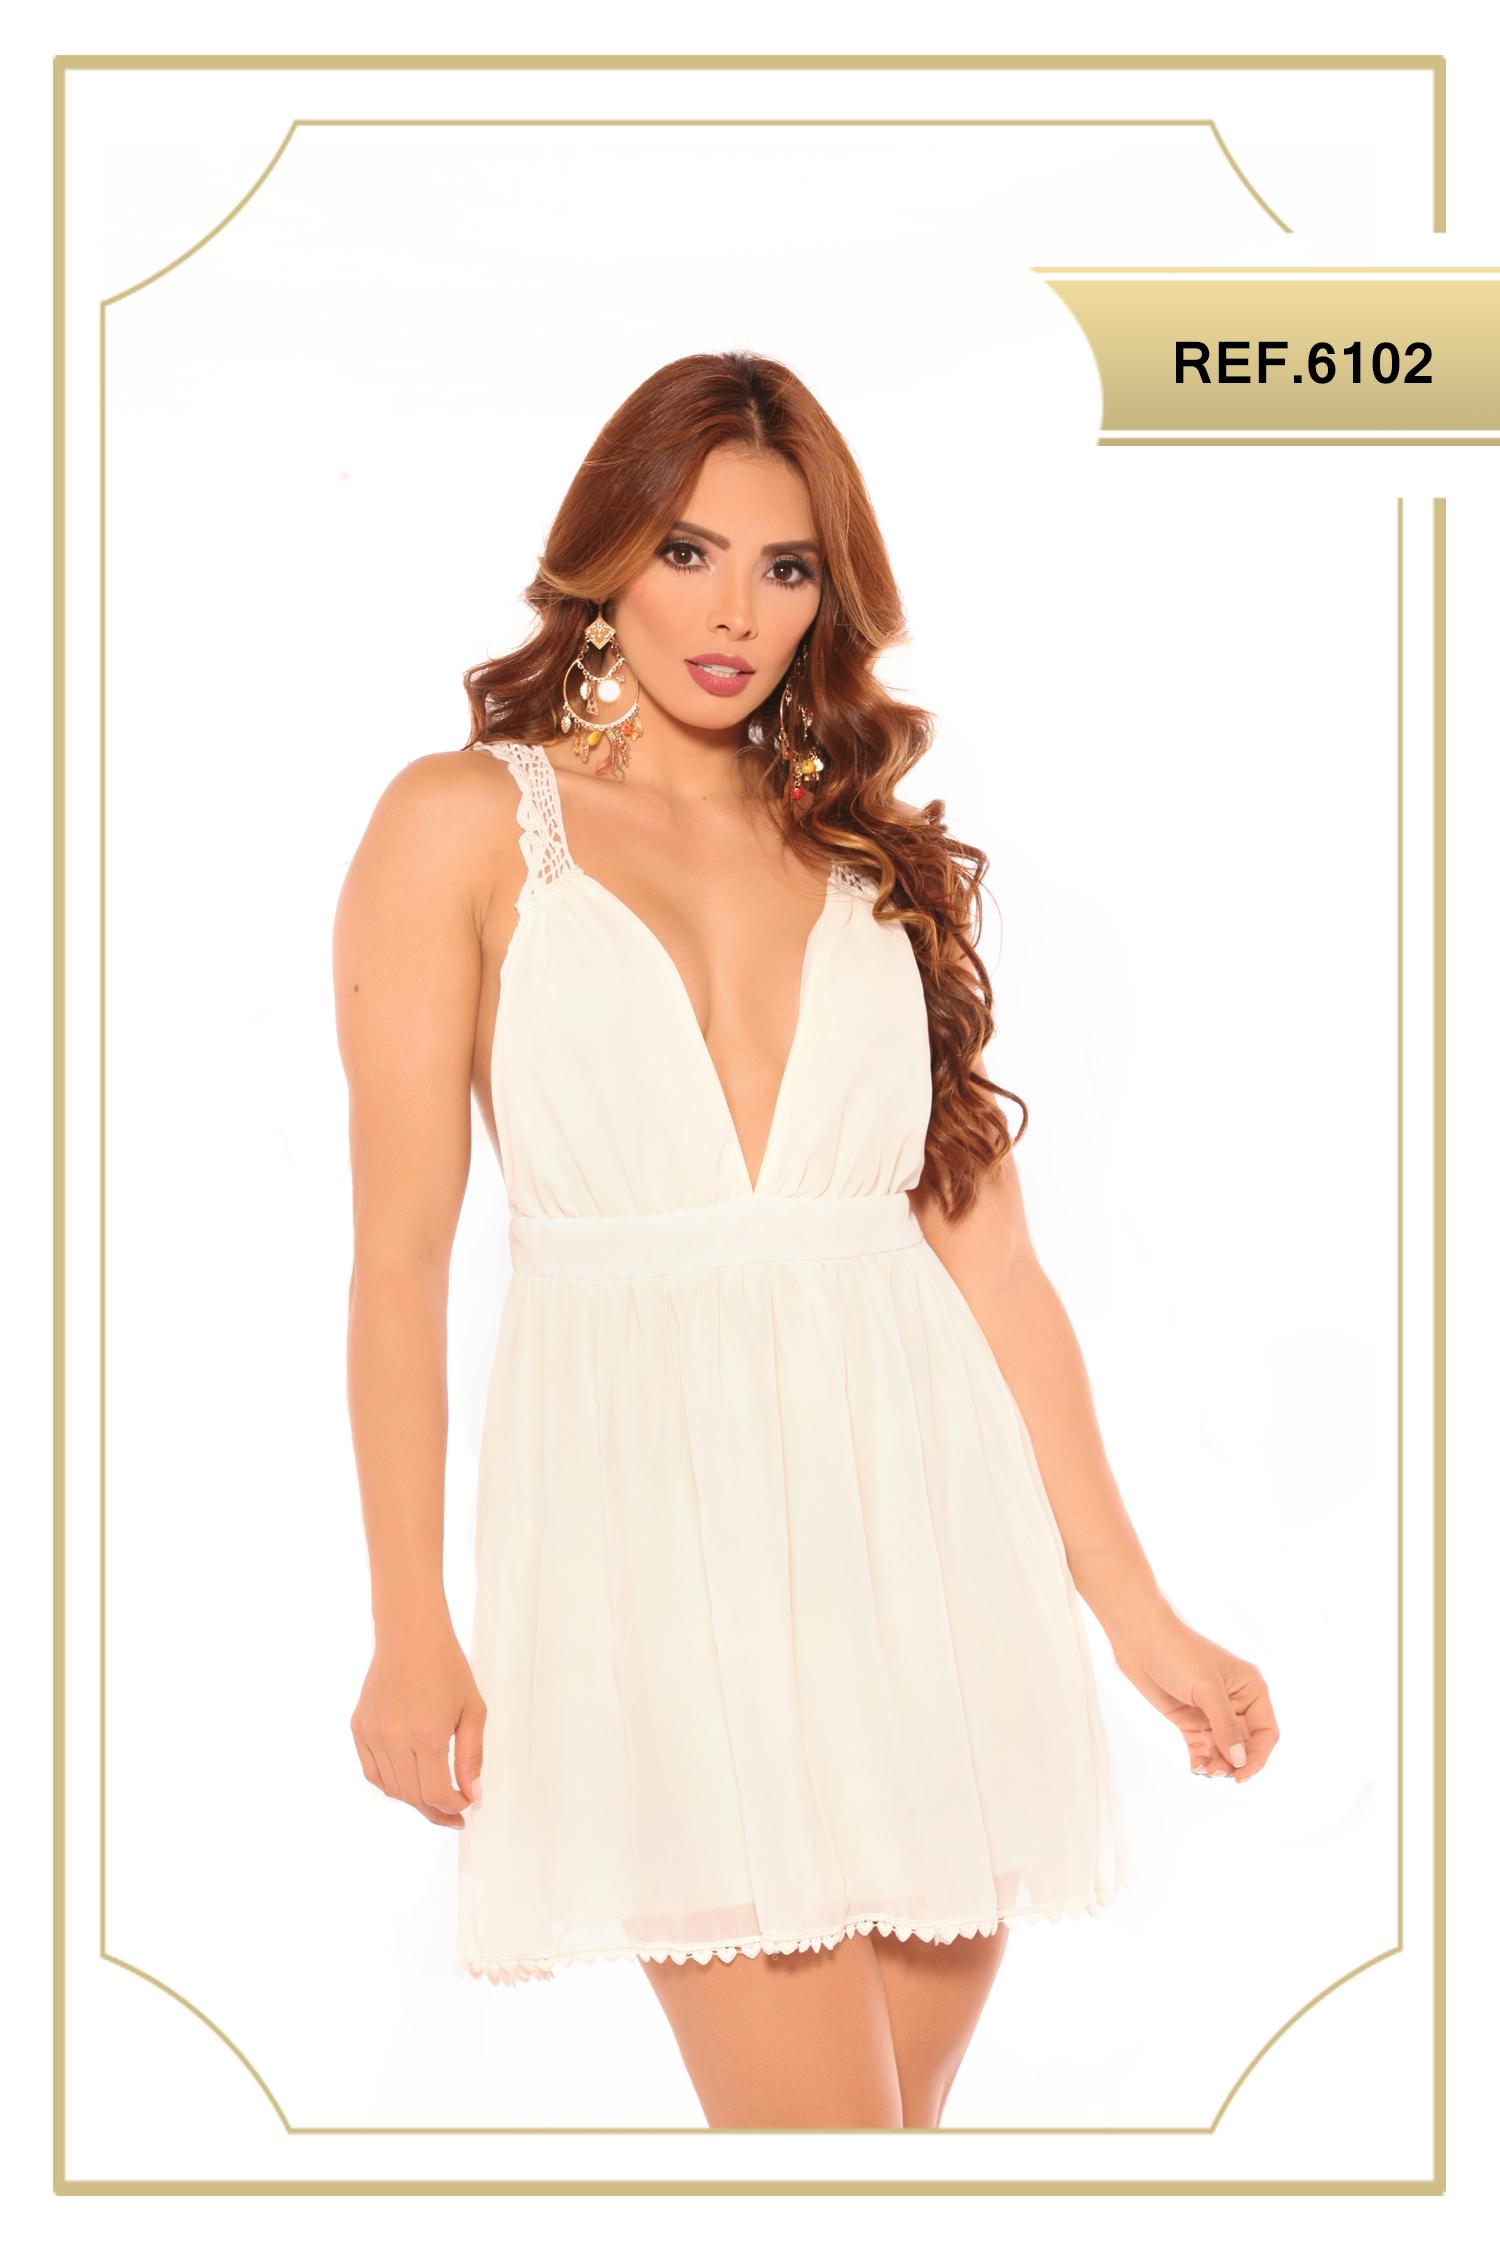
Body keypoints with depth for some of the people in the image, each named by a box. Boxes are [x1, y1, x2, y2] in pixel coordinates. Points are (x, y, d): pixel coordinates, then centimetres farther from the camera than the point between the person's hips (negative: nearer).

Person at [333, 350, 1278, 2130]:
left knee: (905, 2107, 7)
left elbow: (990, 1254, 12)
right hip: (664, 1498, -3)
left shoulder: (877, 862, 15)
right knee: (821, 2127, -9)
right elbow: (401, 1249, 0)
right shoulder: (466, 825, 5)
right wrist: (411, 1629, -5)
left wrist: (1135, 1611, 10)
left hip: (922, 1512, 4)